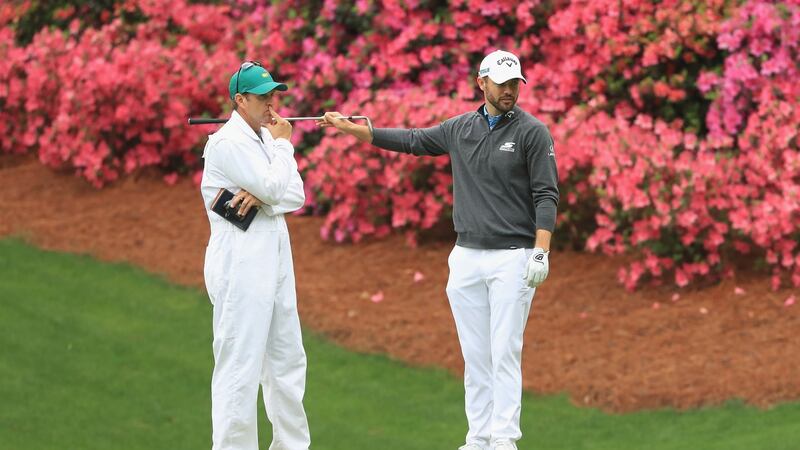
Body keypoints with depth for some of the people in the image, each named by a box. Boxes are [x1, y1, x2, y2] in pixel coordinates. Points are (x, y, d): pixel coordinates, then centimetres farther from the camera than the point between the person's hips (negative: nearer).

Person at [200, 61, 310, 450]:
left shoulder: (267, 138, 14)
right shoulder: (228, 142, -12)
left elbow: (296, 196, 5)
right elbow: (275, 188, -18)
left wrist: (260, 197, -14)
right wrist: (283, 145, -4)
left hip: (275, 260, 9)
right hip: (241, 263, -9)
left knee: (287, 361, 15)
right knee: (240, 364, -9)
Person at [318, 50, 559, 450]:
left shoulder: (532, 132, -6)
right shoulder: (460, 128, 9)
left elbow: (546, 195, -9)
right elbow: (412, 141, 21)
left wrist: (541, 252, -18)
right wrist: (350, 128, 20)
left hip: (512, 258, -5)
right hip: (466, 258, 5)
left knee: (505, 353, -8)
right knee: (475, 356, 6)